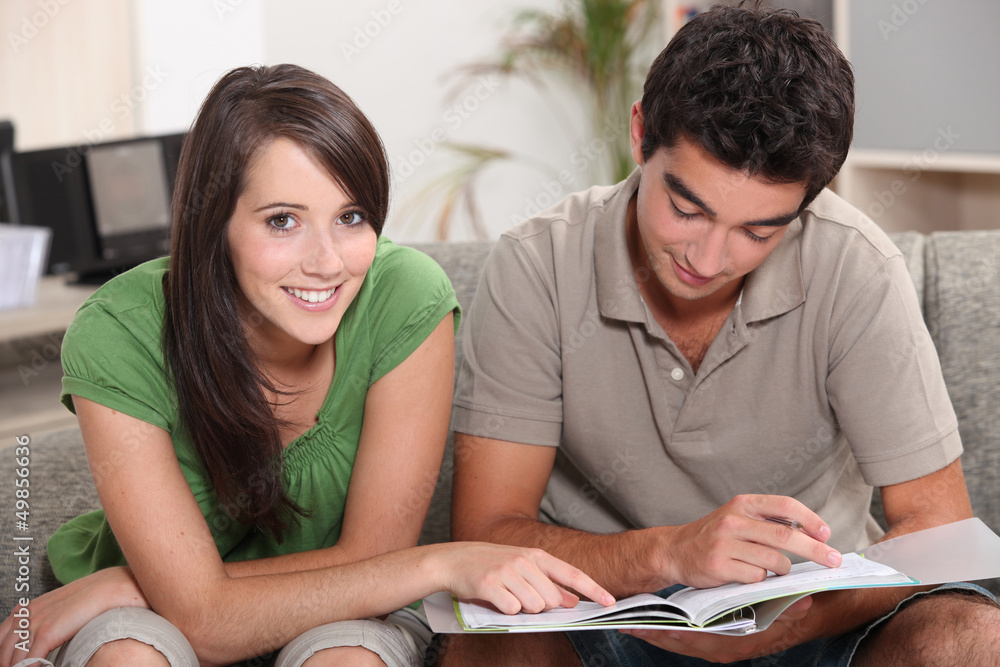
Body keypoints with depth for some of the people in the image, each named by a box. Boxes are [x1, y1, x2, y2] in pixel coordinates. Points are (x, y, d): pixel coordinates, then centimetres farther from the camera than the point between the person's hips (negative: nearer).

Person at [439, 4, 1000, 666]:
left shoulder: (858, 271, -17)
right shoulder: (536, 270, -17)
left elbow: (937, 526, -13)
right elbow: (486, 533, -19)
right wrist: (667, 553, -37)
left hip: (816, 602, 1)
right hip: (606, 603, 0)